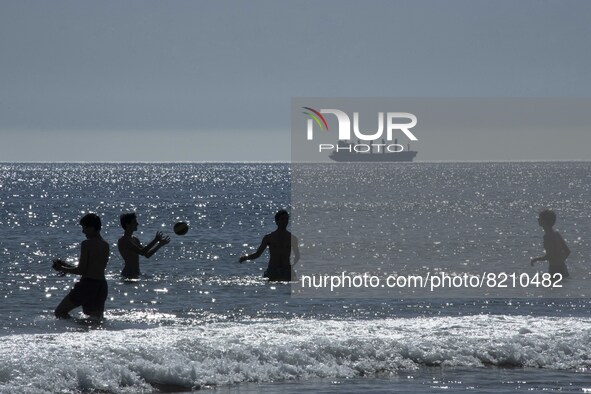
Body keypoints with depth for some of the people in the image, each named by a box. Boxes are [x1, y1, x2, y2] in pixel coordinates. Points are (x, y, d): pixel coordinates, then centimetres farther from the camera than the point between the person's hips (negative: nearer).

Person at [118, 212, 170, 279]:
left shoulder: (135, 240, 16)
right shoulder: (123, 241, -15)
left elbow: (147, 255, 21)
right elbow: (141, 252, -24)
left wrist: (160, 244, 14)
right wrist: (155, 240, -20)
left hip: (135, 275, 9)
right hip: (128, 275, -9)